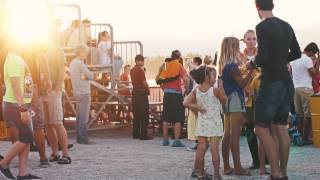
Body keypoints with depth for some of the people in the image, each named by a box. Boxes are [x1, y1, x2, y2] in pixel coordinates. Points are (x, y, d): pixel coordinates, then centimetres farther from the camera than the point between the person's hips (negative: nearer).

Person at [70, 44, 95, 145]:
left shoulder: (73, 62, 13)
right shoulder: (80, 64, -16)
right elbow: (91, 76, -14)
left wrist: (84, 76, -7)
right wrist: (86, 76, 3)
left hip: (77, 92, 10)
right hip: (84, 92, -10)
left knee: (79, 117, 11)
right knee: (84, 118, -9)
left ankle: (79, 138, 14)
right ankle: (84, 139, -9)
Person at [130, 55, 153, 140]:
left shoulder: (132, 70, 13)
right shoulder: (140, 70, -13)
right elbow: (144, 82, -13)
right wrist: (148, 90, 2)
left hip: (135, 92, 8)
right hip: (142, 93, -8)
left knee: (136, 114, 12)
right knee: (144, 115, -5)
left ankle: (135, 134, 14)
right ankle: (143, 135, -6)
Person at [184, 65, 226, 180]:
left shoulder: (196, 91, -1)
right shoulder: (215, 90, -11)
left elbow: (186, 103, -9)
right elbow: (224, 101, 4)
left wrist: (197, 108, 0)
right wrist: (221, 88, 8)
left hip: (202, 123, 4)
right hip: (214, 123, -4)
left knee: (201, 148, 10)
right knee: (214, 149, -3)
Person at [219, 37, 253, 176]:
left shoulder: (224, 65, 13)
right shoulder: (232, 65, -13)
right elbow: (242, 84, -11)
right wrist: (251, 70, -12)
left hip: (227, 100, 9)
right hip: (235, 100, -9)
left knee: (227, 135, 9)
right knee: (235, 136, -9)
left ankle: (226, 167, 11)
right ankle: (238, 167, -8)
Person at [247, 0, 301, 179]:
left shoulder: (262, 27, -13)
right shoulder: (287, 26, 10)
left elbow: (263, 56, -21)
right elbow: (297, 53, 18)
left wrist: (253, 63, -1)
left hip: (271, 82, -7)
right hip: (287, 82, 7)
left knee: (262, 128, -3)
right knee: (281, 127, 11)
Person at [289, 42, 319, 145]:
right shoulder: (307, 60, -12)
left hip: (295, 88, 7)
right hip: (306, 88, -7)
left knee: (299, 114, 10)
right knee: (307, 114, -2)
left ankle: (300, 137, 10)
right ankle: (306, 138, -3)